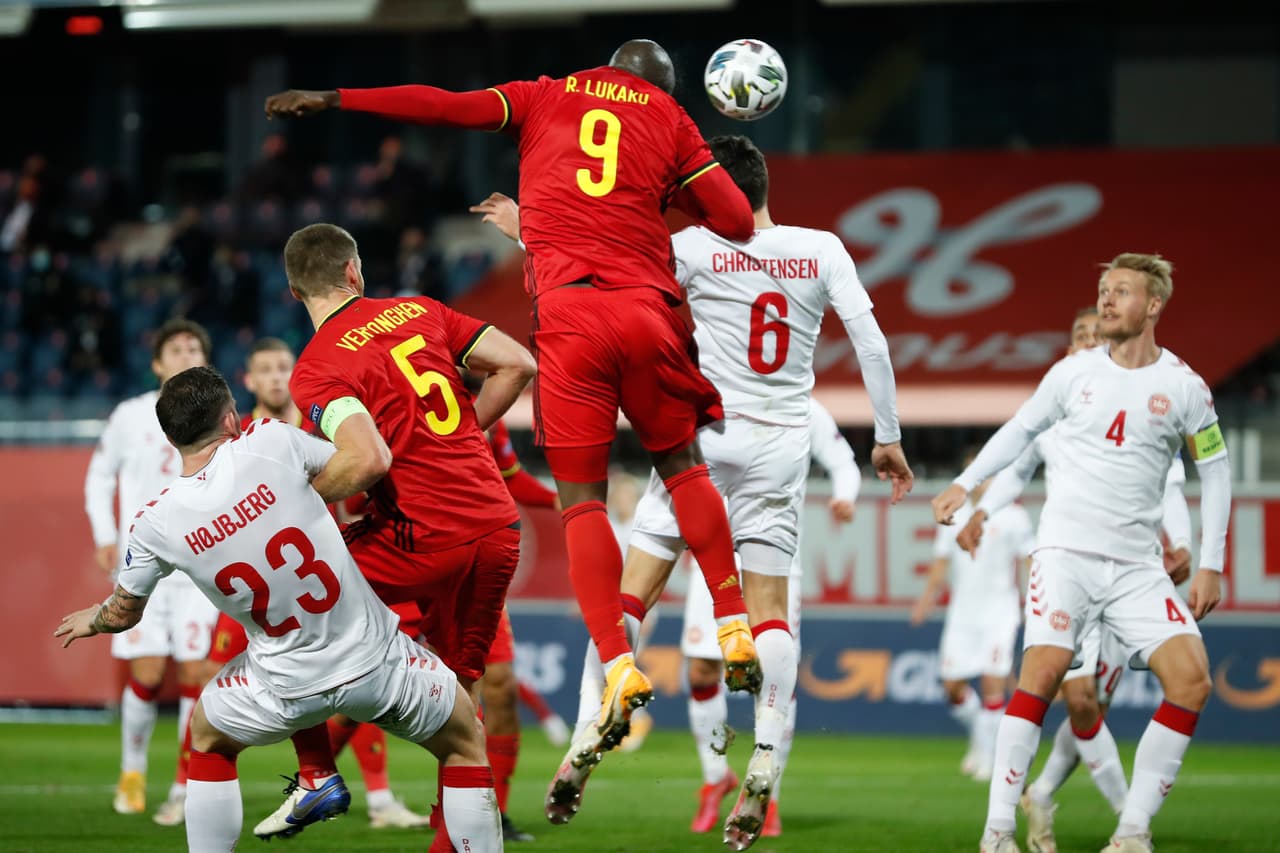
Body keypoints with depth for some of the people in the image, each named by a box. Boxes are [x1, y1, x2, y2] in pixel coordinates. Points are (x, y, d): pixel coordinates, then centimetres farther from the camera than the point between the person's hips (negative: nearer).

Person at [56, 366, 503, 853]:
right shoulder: (269, 442, -14)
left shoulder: (155, 525, -8)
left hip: (286, 688, 1)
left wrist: (89, 621, 32)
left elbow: (123, 612, 9)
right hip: (375, 662, -1)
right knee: (466, 741, 23)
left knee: (207, 736, 32)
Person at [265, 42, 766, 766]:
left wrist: (332, 100, 10)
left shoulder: (546, 97, 17)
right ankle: (735, 630, 16)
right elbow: (738, 223, 11)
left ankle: (619, 667, -10)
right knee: (684, 466, 20)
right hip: (648, 312, 1)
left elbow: (448, 106, 7)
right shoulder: (670, 120, 16)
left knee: (583, 498, 2)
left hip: (567, 312, -1)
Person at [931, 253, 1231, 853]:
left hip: (1138, 566, 1)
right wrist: (966, 484, 11)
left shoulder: (1184, 387, 3)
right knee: (1044, 670, -22)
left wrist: (1210, 566, 5)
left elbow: (1215, 471, 11)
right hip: (1066, 551, -1)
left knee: (1191, 680, -15)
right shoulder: (1074, 372, 5)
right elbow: (1021, 428, 20)